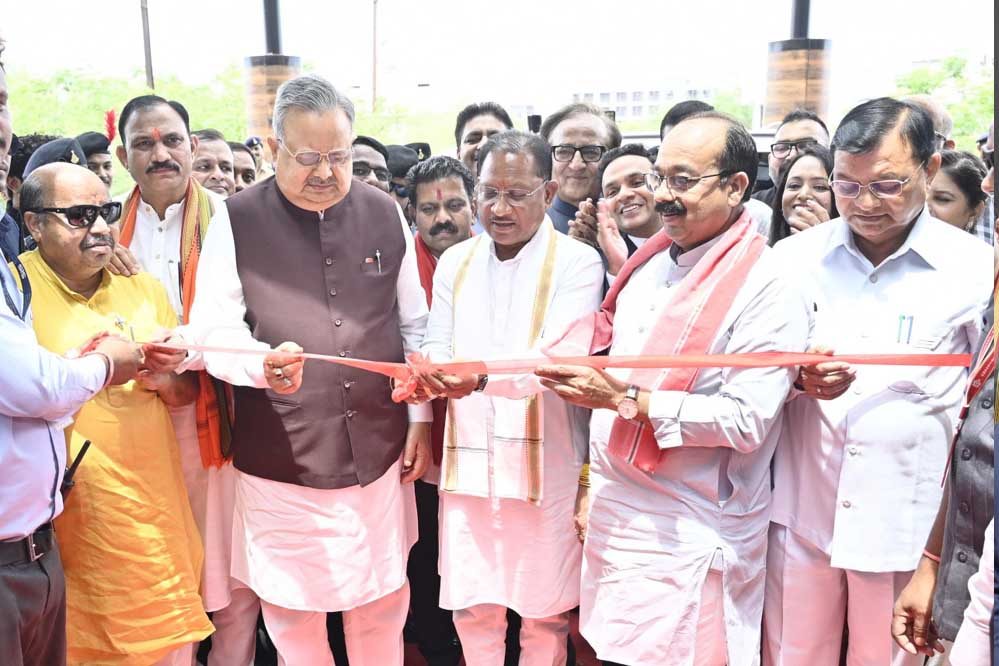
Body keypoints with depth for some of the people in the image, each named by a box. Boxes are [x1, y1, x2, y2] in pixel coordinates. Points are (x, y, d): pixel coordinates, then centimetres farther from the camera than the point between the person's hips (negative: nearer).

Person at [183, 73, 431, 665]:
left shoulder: (385, 213, 4)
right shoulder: (237, 221, -5)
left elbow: (414, 326, 9)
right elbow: (212, 330, -8)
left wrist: (420, 420, 8)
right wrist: (264, 363, -28)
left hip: (378, 451, 2)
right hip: (281, 457, -2)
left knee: (383, 605, 15)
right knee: (292, 610, 11)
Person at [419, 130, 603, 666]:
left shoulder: (578, 263, -7)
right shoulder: (455, 262, 8)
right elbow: (436, 349, 6)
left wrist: (482, 376, -37)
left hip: (544, 460, -3)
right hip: (468, 456, 4)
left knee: (545, 607, 11)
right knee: (470, 603, 12)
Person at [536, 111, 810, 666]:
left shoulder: (769, 292, -14)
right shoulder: (651, 260, 9)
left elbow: (748, 419, -21)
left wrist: (627, 398, -22)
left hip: (687, 539, -7)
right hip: (616, 516, 7)